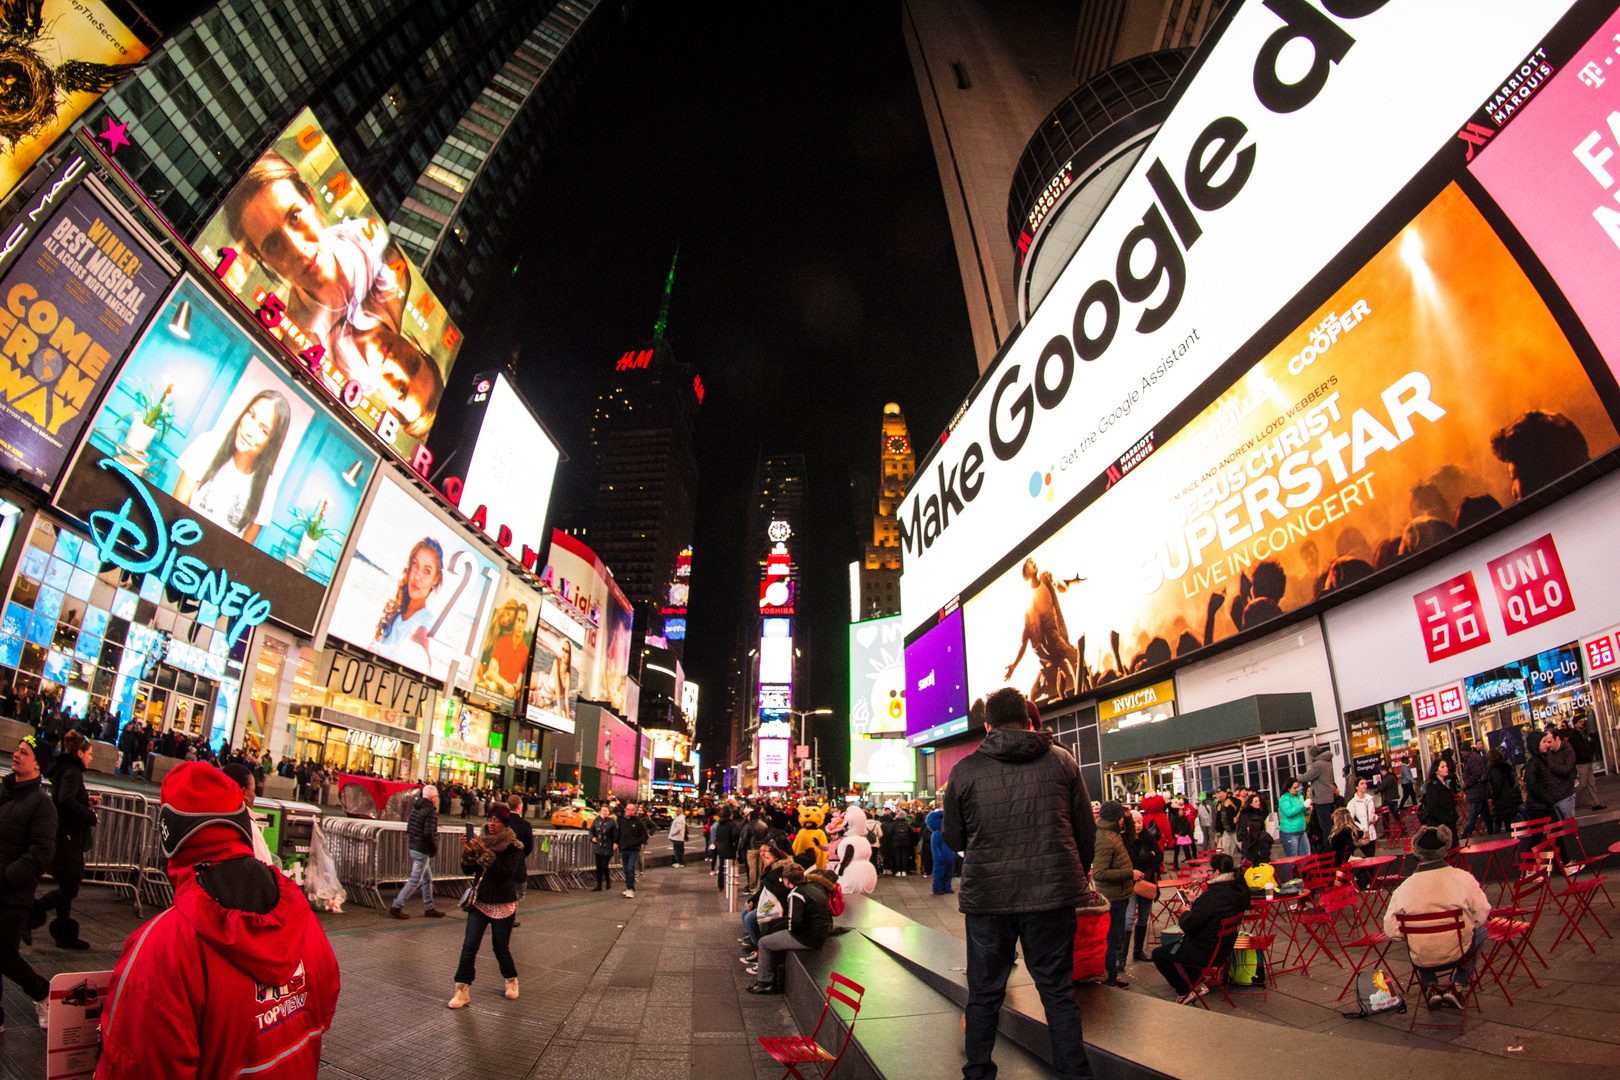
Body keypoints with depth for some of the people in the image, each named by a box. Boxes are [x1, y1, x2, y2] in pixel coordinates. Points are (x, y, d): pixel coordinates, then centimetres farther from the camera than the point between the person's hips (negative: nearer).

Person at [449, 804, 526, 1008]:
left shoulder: (513, 846, -11)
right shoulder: (482, 842, 2)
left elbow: (506, 873, -24)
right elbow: (467, 870, 0)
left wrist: (486, 854, -30)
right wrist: (468, 853, -19)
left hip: (503, 905, -3)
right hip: (479, 902, 4)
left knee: (500, 948, 7)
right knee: (469, 946, -6)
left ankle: (511, 980, 32)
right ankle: (462, 991, 7)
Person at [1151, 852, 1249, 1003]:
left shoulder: (1212, 895, -32)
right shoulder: (1238, 889, -5)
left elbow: (1189, 927, -24)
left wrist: (1186, 912, -4)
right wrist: (1196, 901, 11)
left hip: (1206, 952, -9)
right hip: (1225, 947, 9)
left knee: (1158, 954, 5)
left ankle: (1185, 991, 10)